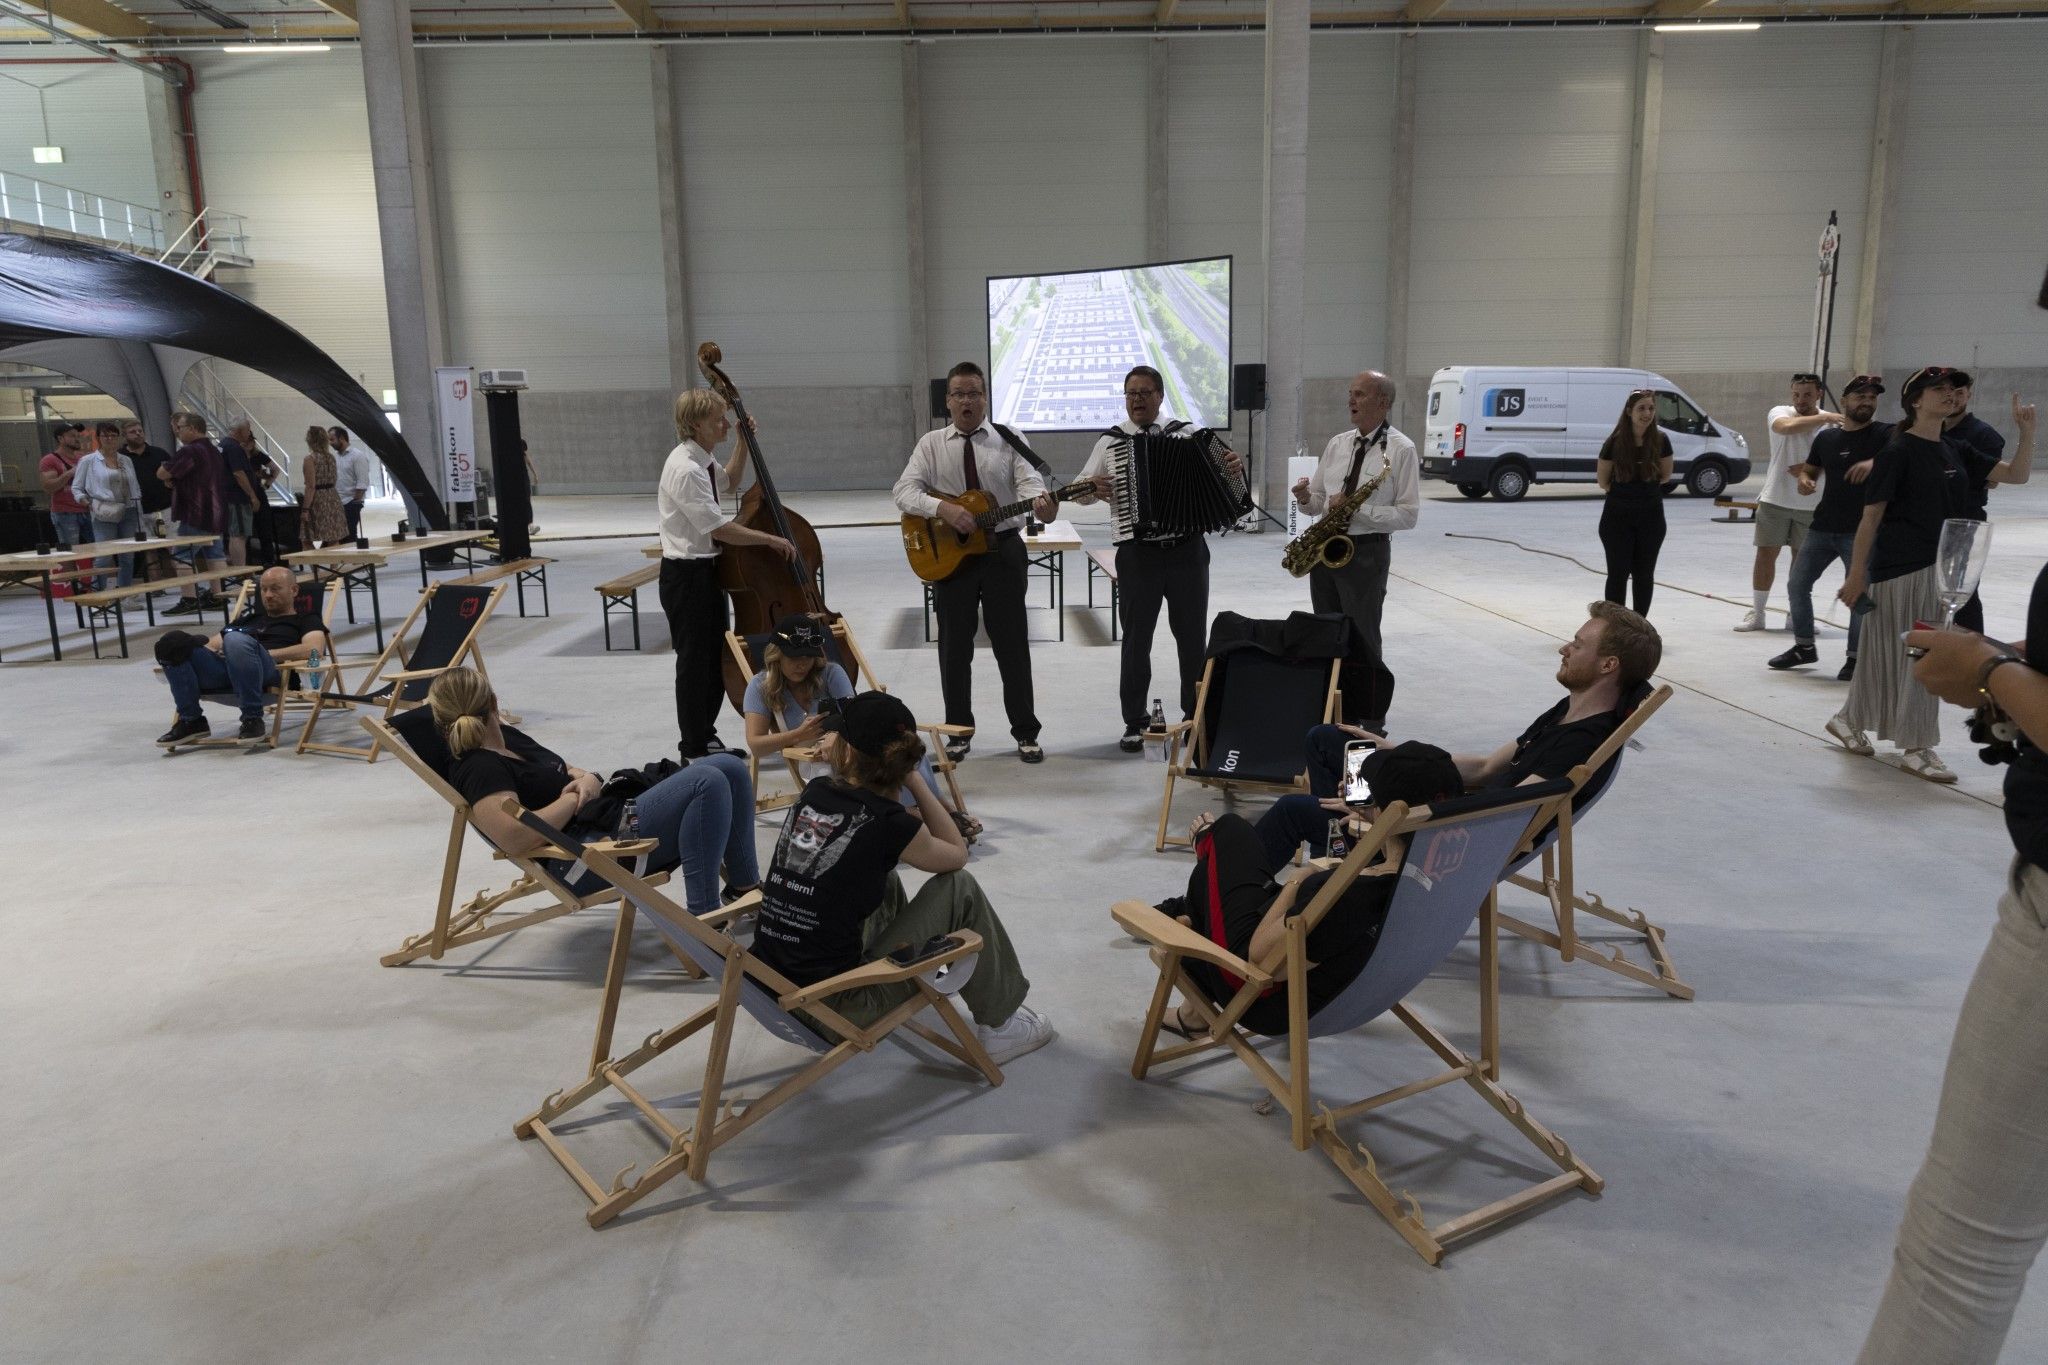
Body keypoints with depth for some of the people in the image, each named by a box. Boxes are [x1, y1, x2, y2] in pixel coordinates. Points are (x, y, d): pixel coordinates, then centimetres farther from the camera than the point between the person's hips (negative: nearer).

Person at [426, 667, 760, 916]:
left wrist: (587, 779, -2)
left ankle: (745, 886, 13)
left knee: (729, 767, 3)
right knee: (707, 783, -25)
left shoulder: (506, 735, 13)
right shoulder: (479, 770, -17)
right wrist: (573, 799, -18)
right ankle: (702, 916, -22)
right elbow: (516, 837, -31)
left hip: (610, 815, 10)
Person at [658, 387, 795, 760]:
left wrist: (743, 442, 17)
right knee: (695, 662, 2)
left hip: (707, 571, 10)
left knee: (717, 659, 18)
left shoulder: (702, 460, 7)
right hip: (687, 576, -10)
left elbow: (729, 482, 30)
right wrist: (770, 539, -16)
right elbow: (720, 528, -25)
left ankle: (706, 737, 32)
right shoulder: (685, 469, -22)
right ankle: (694, 747, 15)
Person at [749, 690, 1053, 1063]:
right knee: (959, 888, 4)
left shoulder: (813, 793, 0)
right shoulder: (888, 823, -16)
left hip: (772, 988, 7)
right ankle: (998, 1024, 16)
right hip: (834, 1008, -6)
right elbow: (957, 854, 4)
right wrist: (916, 781, 0)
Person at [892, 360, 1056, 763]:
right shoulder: (931, 444, 4)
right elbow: (904, 490, -6)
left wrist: (1040, 503, -35)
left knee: (1013, 645, 5)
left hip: (1002, 551, -1)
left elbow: (1029, 481, -11)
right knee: (954, 648, 8)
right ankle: (958, 733, 21)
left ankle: (1025, 733, 16)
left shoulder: (1009, 441, 3)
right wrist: (943, 508, -24)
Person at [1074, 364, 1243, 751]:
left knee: (1193, 635, 10)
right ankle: (1134, 722, 16)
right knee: (1137, 639, 6)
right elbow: (1080, 491, 4)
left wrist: (1236, 467, -14)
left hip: (1188, 551, 1)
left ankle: (1196, 715, 24)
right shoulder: (1111, 442, 4)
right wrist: (1091, 488, -19)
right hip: (1138, 555, -1)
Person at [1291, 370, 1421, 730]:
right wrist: (1305, 496, -7)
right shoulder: (1337, 444, 12)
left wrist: (1356, 510, -20)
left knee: (1362, 640, -3)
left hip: (1366, 552, -6)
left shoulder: (1401, 450, -6)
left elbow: (1407, 515, -11)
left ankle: (1371, 721, 10)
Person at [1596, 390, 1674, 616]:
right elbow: (1603, 481, 2)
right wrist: (1622, 492, 7)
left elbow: (1665, 476, 8)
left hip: (1651, 515, 2)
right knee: (1618, 573, -1)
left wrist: (1646, 486, 3)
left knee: (1644, 574, 8)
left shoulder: (1661, 441, -5)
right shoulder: (1615, 442, -10)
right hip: (1617, 515, -2)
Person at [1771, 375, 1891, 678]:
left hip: (1861, 531, -5)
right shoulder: (1826, 437, 10)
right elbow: (1809, 470, 20)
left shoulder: (1883, 434, -5)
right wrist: (1804, 480, -3)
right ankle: (1804, 647, 23)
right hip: (1822, 527, 5)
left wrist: (1875, 462, -42)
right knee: (1797, 584, 7)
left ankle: (1855, 658, 12)